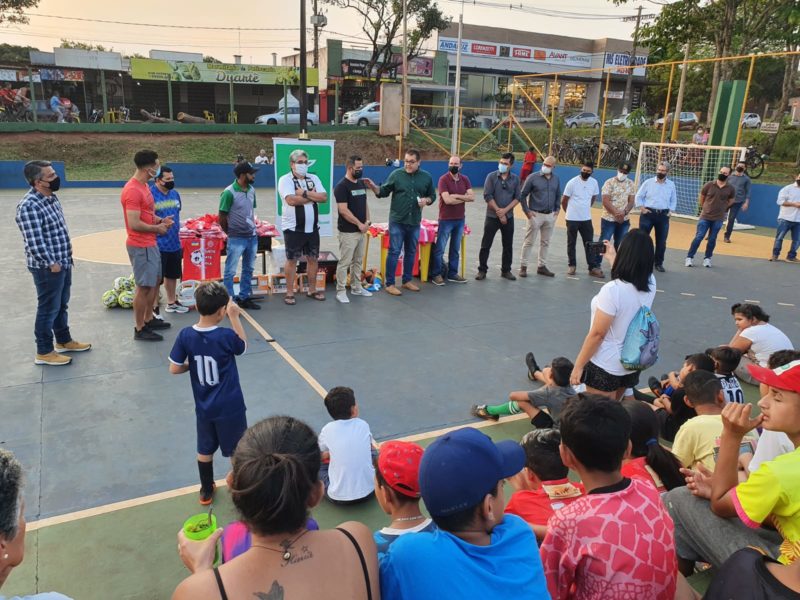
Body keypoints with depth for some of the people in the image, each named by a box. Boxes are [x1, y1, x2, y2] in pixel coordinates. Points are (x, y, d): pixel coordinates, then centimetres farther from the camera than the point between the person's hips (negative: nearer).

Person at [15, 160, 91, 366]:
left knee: (61, 305, 20)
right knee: (48, 308, 2)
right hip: (48, 268, -9)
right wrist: (51, 263, -19)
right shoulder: (29, 206, -22)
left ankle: (64, 341, 36)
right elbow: (34, 242, -25)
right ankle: (44, 352, 14)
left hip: (63, 263, 9)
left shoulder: (51, 197, 8)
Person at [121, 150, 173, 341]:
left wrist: (160, 220, 5)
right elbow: (134, 224, -26)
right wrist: (157, 228, -13)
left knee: (155, 281, 19)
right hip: (141, 246, -10)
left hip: (150, 243, 10)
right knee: (144, 287, -2)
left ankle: (148, 320, 32)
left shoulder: (144, 186, 10)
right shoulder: (133, 190, -22)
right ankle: (139, 330, 9)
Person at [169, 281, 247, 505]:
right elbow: (242, 346, 0)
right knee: (237, 451, 14)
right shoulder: (226, 336, -22)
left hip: (204, 408, 4)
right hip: (230, 407, -4)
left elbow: (174, 369, -7)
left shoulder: (186, 335, -12)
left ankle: (206, 491, 38)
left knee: (205, 450, 23)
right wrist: (235, 316, -4)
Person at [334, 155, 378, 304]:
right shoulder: (342, 186, -13)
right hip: (348, 232, -8)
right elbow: (343, 210, -18)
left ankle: (356, 287, 27)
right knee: (345, 262, -3)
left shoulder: (362, 183, 11)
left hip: (361, 231, 8)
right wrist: (359, 224, -15)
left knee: (358, 261, 16)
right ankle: (341, 291, 5)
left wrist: (367, 221, 2)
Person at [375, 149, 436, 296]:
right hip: (397, 221, -3)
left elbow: (432, 195, 13)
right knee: (394, 252, -2)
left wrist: (427, 200, -9)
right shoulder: (396, 174, -3)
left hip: (415, 222, 3)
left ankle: (407, 280, 28)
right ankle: (390, 284, 6)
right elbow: (384, 192, 0)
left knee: (411, 252, 14)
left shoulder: (427, 177, 4)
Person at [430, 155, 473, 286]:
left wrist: (456, 196, -16)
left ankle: (452, 273, 23)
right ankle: (436, 275, 9)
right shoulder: (443, 179, -11)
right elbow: (447, 200, -21)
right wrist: (464, 198, -9)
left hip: (460, 219, 5)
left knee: (455, 249, 13)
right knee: (440, 249, 0)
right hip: (446, 219, -5)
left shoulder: (465, 179, 6)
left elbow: (472, 197, -4)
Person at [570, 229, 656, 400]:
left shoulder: (612, 290, -27)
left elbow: (597, 334, -22)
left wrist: (578, 366, -12)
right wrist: (612, 257, 32)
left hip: (606, 366, -7)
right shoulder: (650, 283, -5)